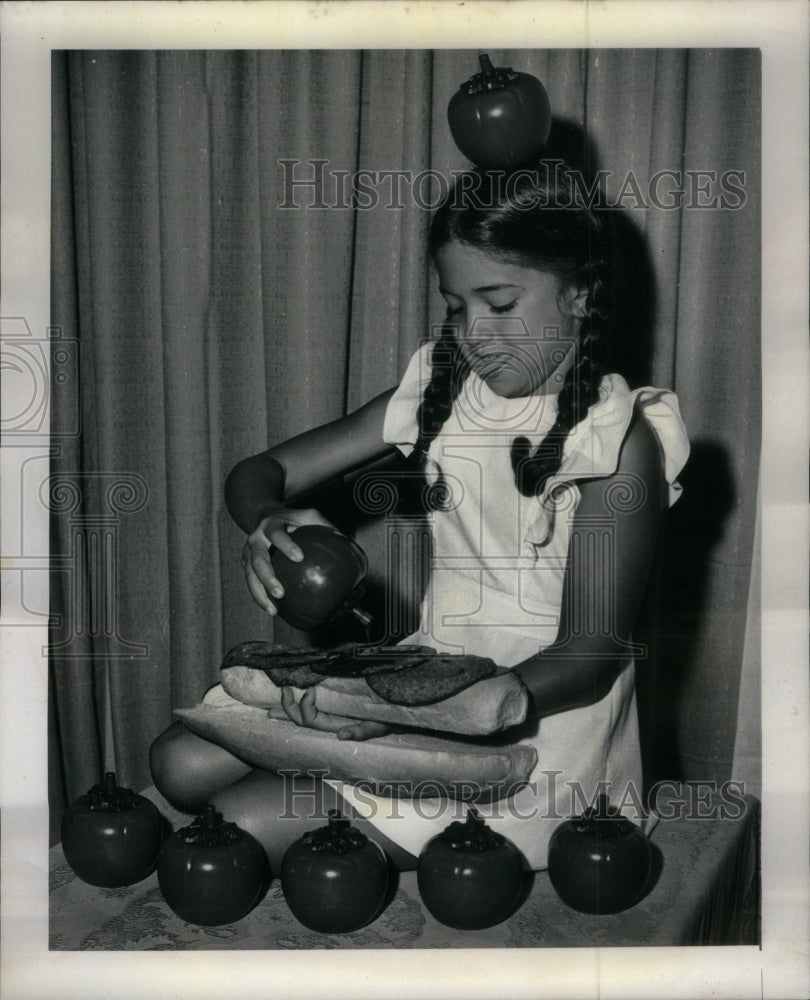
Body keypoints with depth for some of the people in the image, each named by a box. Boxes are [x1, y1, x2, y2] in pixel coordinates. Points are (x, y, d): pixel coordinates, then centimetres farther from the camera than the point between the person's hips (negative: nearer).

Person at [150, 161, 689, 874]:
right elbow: (258, 473, 6)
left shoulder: (618, 438, -14)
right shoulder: (441, 390, 3)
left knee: (239, 827, -15)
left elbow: (589, 656, -18)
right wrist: (268, 520, -21)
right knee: (183, 759, 0)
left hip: (538, 722, -6)